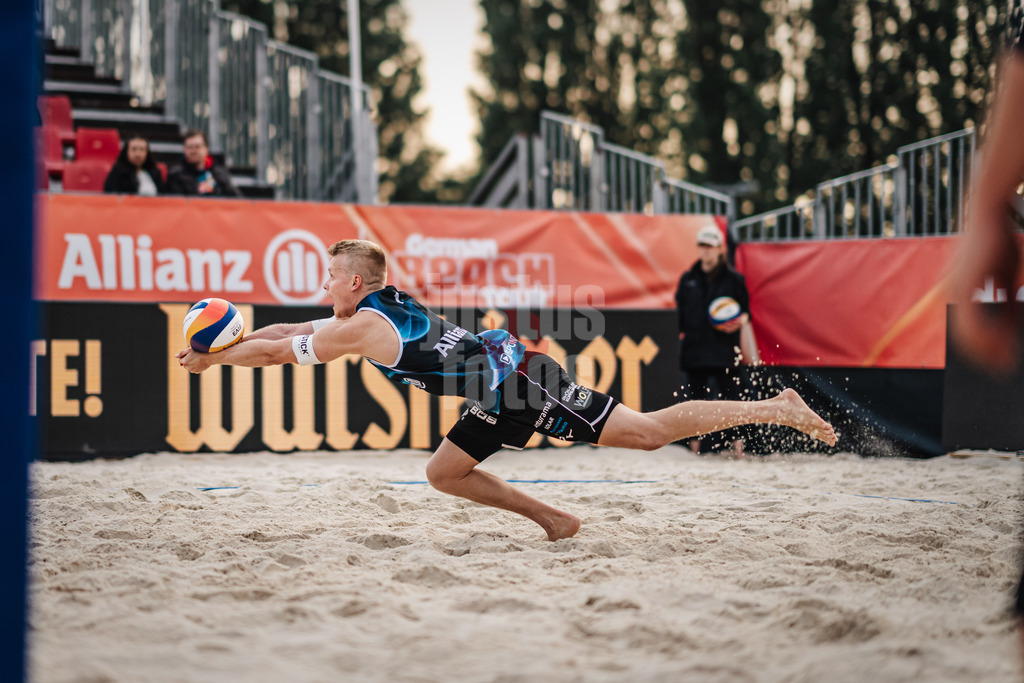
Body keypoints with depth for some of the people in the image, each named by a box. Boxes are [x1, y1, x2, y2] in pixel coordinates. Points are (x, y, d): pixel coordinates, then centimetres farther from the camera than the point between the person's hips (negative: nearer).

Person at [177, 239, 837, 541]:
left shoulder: (359, 328, -8)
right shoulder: (386, 304, 19)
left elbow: (277, 351, 0)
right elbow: (285, 331, 30)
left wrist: (209, 360, 12)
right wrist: (223, 344, 29)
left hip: (512, 384, -9)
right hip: (508, 366, 9)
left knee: (647, 430, -9)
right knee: (444, 472, 17)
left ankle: (776, 407, -9)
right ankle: (552, 519, 17)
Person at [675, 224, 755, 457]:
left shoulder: (733, 279, 4)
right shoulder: (688, 279, 12)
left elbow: (745, 309, 6)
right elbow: (679, 310, 15)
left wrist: (740, 321, -14)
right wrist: (681, 332, 3)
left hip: (724, 349, -3)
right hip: (694, 348, 3)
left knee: (731, 395, -7)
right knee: (693, 396, 4)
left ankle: (737, 443, -1)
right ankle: (694, 444, 11)